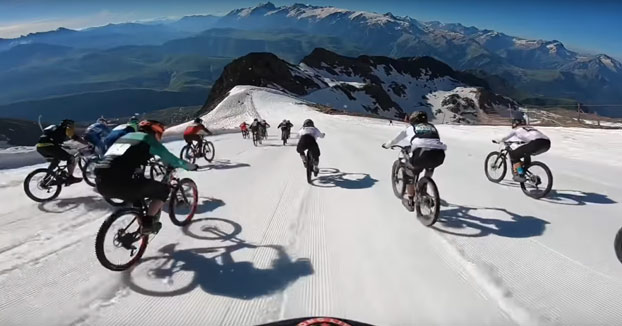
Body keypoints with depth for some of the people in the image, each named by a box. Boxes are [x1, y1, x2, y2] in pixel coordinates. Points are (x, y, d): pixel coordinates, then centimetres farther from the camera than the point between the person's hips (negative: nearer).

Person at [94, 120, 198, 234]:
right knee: (163, 189, 13)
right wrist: (191, 166, 30)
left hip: (101, 182, 8)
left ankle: (141, 223, 36)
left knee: (137, 188, 35)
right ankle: (148, 222, 5)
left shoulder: (126, 136, 29)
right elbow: (170, 159, 15)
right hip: (120, 182, -7)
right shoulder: (149, 140, 11)